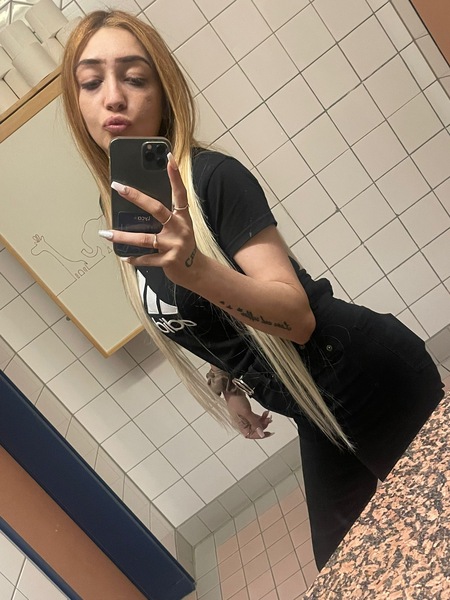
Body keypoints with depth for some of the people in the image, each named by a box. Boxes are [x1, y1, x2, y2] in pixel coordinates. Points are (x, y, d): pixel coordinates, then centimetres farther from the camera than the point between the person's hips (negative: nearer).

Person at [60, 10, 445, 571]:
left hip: (372, 382, -8)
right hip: (318, 416, 8)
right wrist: (228, 385, 17)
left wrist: (194, 267, -42)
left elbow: (297, 317, -28)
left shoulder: (211, 177, -21)